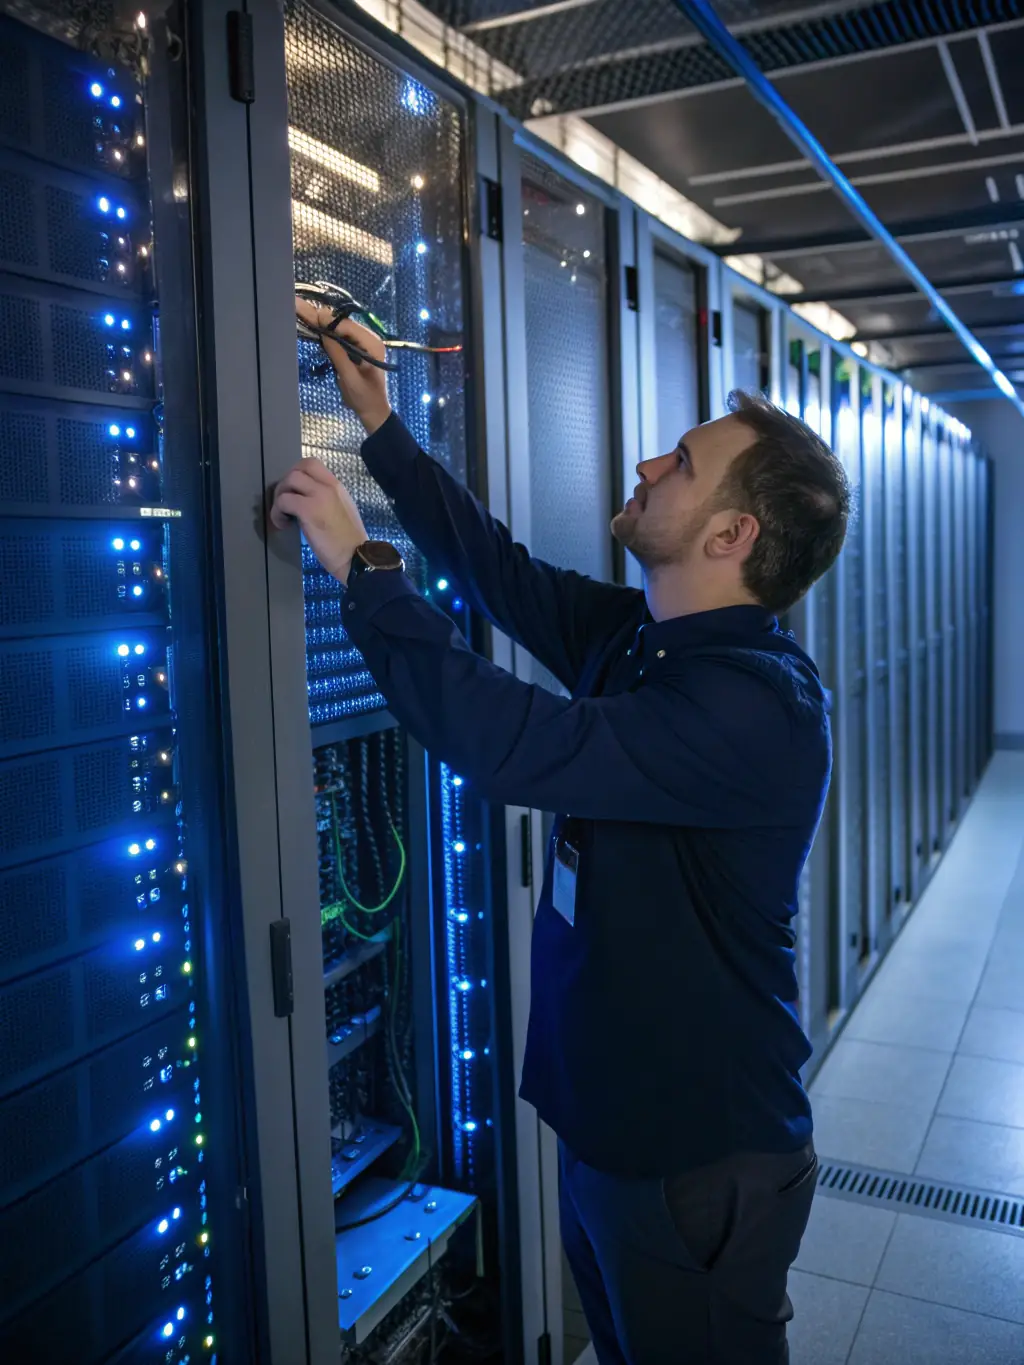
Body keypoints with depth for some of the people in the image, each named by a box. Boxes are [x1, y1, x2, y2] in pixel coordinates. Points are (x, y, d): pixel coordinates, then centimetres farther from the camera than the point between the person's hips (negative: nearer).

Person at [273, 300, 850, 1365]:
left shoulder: (757, 705, -30)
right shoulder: (635, 634, -1)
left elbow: (513, 744, -37)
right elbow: (498, 569, 8)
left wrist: (359, 564, -28)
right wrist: (378, 421, 6)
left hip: (700, 1164, -8)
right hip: (603, 1121, 8)